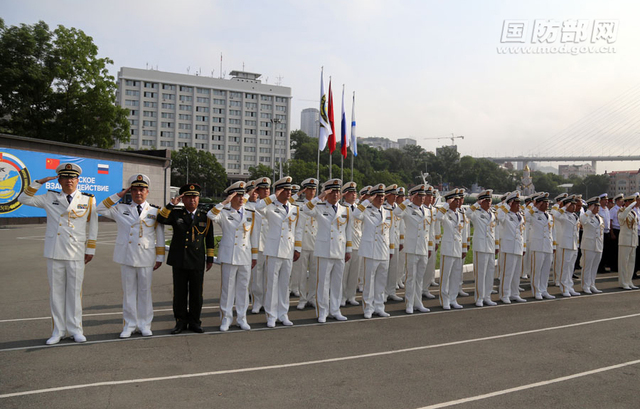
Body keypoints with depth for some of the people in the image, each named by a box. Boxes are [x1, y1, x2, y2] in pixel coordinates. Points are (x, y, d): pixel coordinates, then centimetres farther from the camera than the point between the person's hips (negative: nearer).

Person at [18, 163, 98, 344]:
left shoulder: (88, 200, 5)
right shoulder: (50, 198, 9)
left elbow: (93, 228, 6)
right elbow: (24, 199, 9)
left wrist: (90, 250, 3)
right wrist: (39, 182, 1)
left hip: (76, 254, -1)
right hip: (54, 253, 2)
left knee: (75, 291, 3)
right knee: (56, 292, 6)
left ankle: (75, 329, 13)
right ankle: (58, 331, 15)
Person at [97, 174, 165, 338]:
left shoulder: (155, 212, 5)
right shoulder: (121, 209, 9)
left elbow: (160, 237, 7)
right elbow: (100, 209, 5)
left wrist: (160, 257, 3)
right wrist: (119, 195, 2)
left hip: (146, 257, -1)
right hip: (126, 256, 1)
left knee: (145, 291, 5)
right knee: (128, 291, 6)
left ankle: (144, 325, 15)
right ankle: (129, 324, 16)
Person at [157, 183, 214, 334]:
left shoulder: (205, 217, 7)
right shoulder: (176, 214, 6)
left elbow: (209, 240, 12)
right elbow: (161, 219, -14)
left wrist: (210, 258, 9)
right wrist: (172, 204, -19)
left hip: (197, 262, 0)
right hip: (179, 261, 0)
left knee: (196, 294, 6)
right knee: (179, 293, 5)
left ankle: (194, 322, 18)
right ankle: (181, 322, 17)